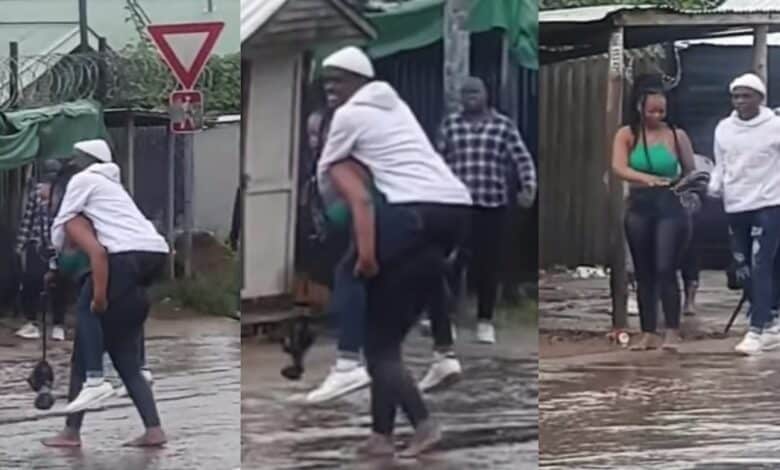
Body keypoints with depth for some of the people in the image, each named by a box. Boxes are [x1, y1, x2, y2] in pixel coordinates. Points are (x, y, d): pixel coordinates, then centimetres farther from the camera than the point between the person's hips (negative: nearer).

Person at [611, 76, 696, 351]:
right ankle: (649, 334, 13)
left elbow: (691, 172, 8)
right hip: (639, 208, 3)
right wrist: (646, 178, -31)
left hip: (670, 208, -2)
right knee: (644, 274, 7)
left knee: (665, 270, -12)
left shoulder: (676, 135, 0)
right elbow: (619, 168, -14)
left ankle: (672, 333, -5)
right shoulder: (627, 135, 1)